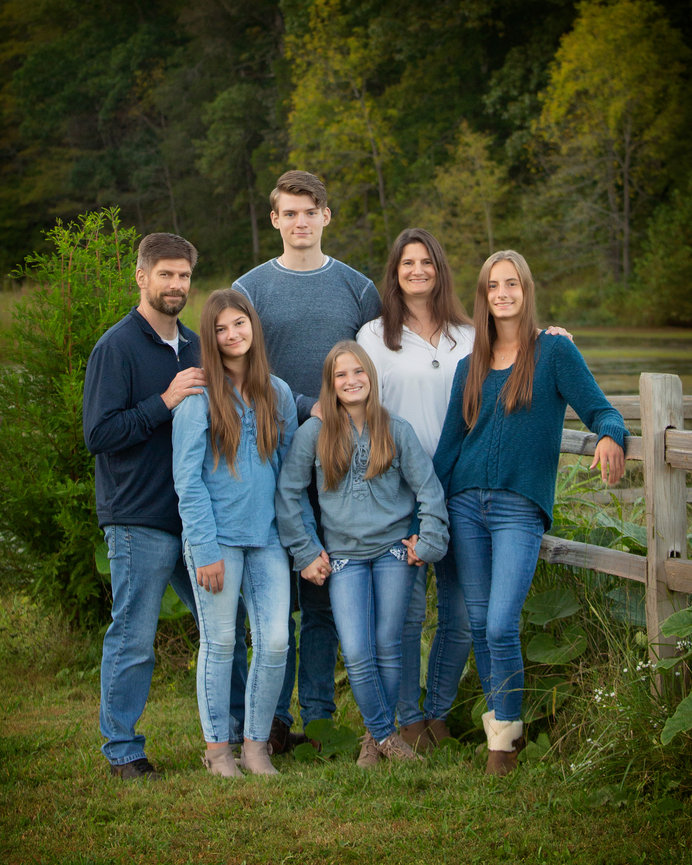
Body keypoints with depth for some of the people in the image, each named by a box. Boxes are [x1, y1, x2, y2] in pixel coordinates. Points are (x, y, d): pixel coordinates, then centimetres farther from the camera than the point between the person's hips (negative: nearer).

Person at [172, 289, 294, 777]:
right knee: (220, 642, 3)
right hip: (217, 538, -4)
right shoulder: (199, 399, -5)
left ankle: (257, 745, 12)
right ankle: (218, 747, 15)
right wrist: (206, 549, -11)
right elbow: (188, 481, -7)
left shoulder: (278, 394, 9)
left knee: (275, 642, -1)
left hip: (268, 537, 4)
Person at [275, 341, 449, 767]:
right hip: (344, 555, 0)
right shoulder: (313, 433, 1)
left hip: (394, 550, 0)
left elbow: (429, 488, 6)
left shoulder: (397, 430, 2)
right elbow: (287, 494, 4)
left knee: (388, 647, 1)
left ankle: (377, 735, 16)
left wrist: (429, 541, -1)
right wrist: (305, 552, 2)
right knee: (357, 654, -9)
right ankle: (385, 734, 8)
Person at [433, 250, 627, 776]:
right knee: (478, 624, 6)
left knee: (501, 627, -13)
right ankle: (500, 725, 21)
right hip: (466, 502, 4)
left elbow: (602, 412, -5)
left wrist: (611, 438, -30)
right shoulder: (471, 367, 13)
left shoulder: (554, 353, 0)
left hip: (520, 509, -4)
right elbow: (449, 445, 14)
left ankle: (507, 732, 3)